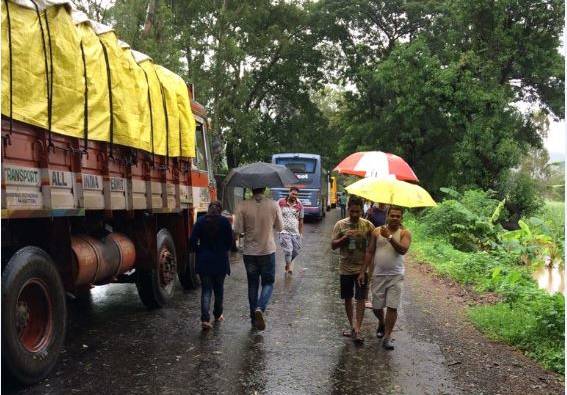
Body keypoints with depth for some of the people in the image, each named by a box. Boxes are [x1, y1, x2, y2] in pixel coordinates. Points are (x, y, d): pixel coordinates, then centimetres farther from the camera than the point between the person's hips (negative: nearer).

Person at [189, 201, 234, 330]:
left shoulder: (200, 221, -2)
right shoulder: (225, 222, -5)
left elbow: (192, 241, -5)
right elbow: (230, 242, -1)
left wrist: (200, 252, 11)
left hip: (204, 261, 0)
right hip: (220, 261, 0)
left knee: (206, 290, 3)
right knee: (219, 289, 17)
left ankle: (205, 319, -10)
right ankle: (218, 314, 31)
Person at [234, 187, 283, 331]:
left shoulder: (243, 206, -10)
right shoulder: (273, 205, -8)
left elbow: (238, 229, -8)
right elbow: (279, 227, 2)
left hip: (249, 252, 1)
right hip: (268, 251, -1)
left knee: (252, 284, 13)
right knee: (268, 283, 12)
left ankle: (254, 318, 19)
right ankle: (260, 308, -14)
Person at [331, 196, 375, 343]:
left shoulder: (368, 225, -5)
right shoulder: (340, 224, -4)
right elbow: (333, 245, -4)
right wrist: (345, 237, -20)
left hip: (362, 268, -2)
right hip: (346, 268, 2)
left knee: (360, 299, -5)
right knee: (347, 298, 12)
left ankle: (357, 330, -4)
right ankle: (352, 327, 27)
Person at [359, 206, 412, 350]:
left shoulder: (405, 233, -3)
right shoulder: (377, 231, 3)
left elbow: (403, 250, -20)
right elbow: (370, 252, 6)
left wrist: (390, 237, -28)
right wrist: (363, 271, 4)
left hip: (396, 276, -2)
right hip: (378, 275, 2)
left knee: (392, 307, -5)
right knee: (376, 306, 10)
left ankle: (387, 337, 6)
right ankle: (382, 324, 41)